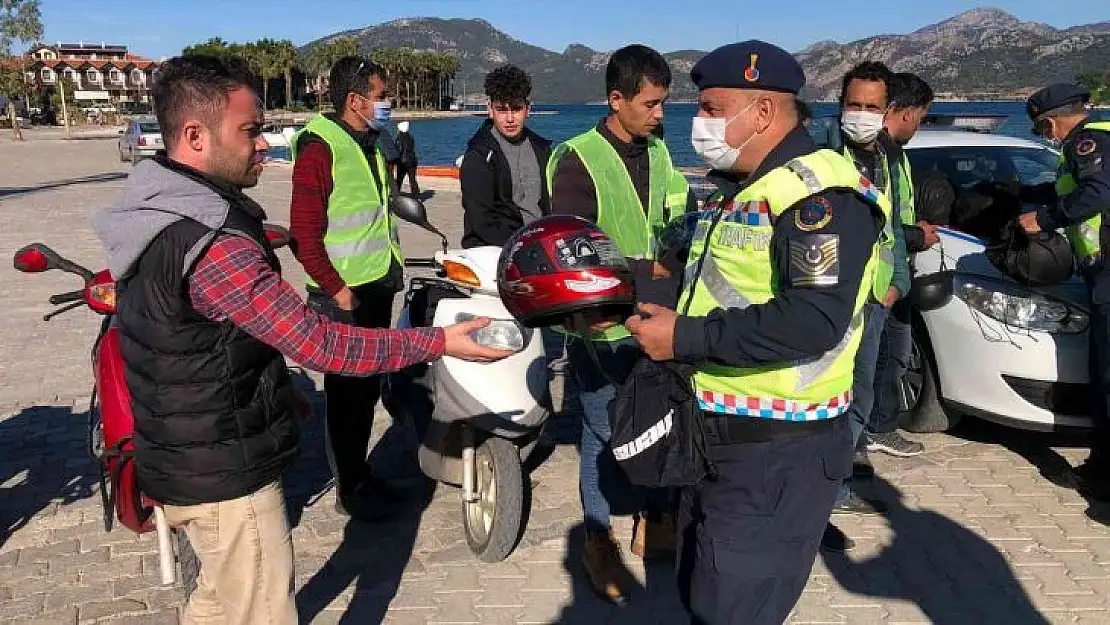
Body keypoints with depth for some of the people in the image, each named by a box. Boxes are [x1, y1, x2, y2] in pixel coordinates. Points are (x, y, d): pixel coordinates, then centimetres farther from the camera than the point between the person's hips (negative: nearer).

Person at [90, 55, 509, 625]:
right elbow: (315, 343, -29)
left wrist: (279, 394, 22)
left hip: (183, 457, 10)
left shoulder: (160, 214, 5)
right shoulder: (213, 245, -28)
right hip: (226, 475, -10)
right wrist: (437, 343, -24)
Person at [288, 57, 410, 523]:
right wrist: (336, 288, -18)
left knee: (368, 389, 16)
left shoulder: (370, 145, 14)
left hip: (377, 287, 8)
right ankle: (348, 491, 14)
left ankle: (361, 474, 30)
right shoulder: (320, 148, -14)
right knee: (346, 392, 2)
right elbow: (304, 231, -18)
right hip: (342, 295, -8)